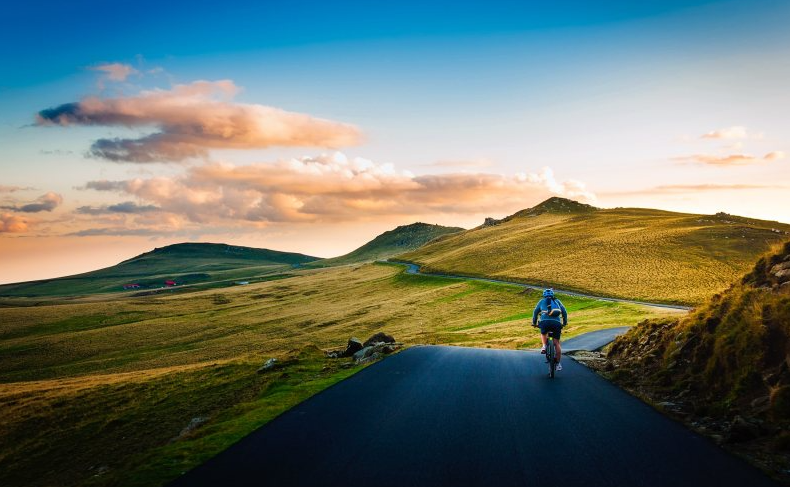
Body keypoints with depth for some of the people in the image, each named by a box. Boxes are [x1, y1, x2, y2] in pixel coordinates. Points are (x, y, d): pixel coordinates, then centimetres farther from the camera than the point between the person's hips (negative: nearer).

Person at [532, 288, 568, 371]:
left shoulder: (541, 301, 23)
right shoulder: (557, 301, 25)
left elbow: (535, 312, 24)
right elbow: (564, 312, 21)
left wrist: (534, 323, 34)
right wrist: (564, 322, 31)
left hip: (545, 322, -1)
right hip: (556, 323, 1)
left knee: (543, 334, 31)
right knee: (556, 343, 7)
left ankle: (544, 346, 4)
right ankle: (558, 364, 3)